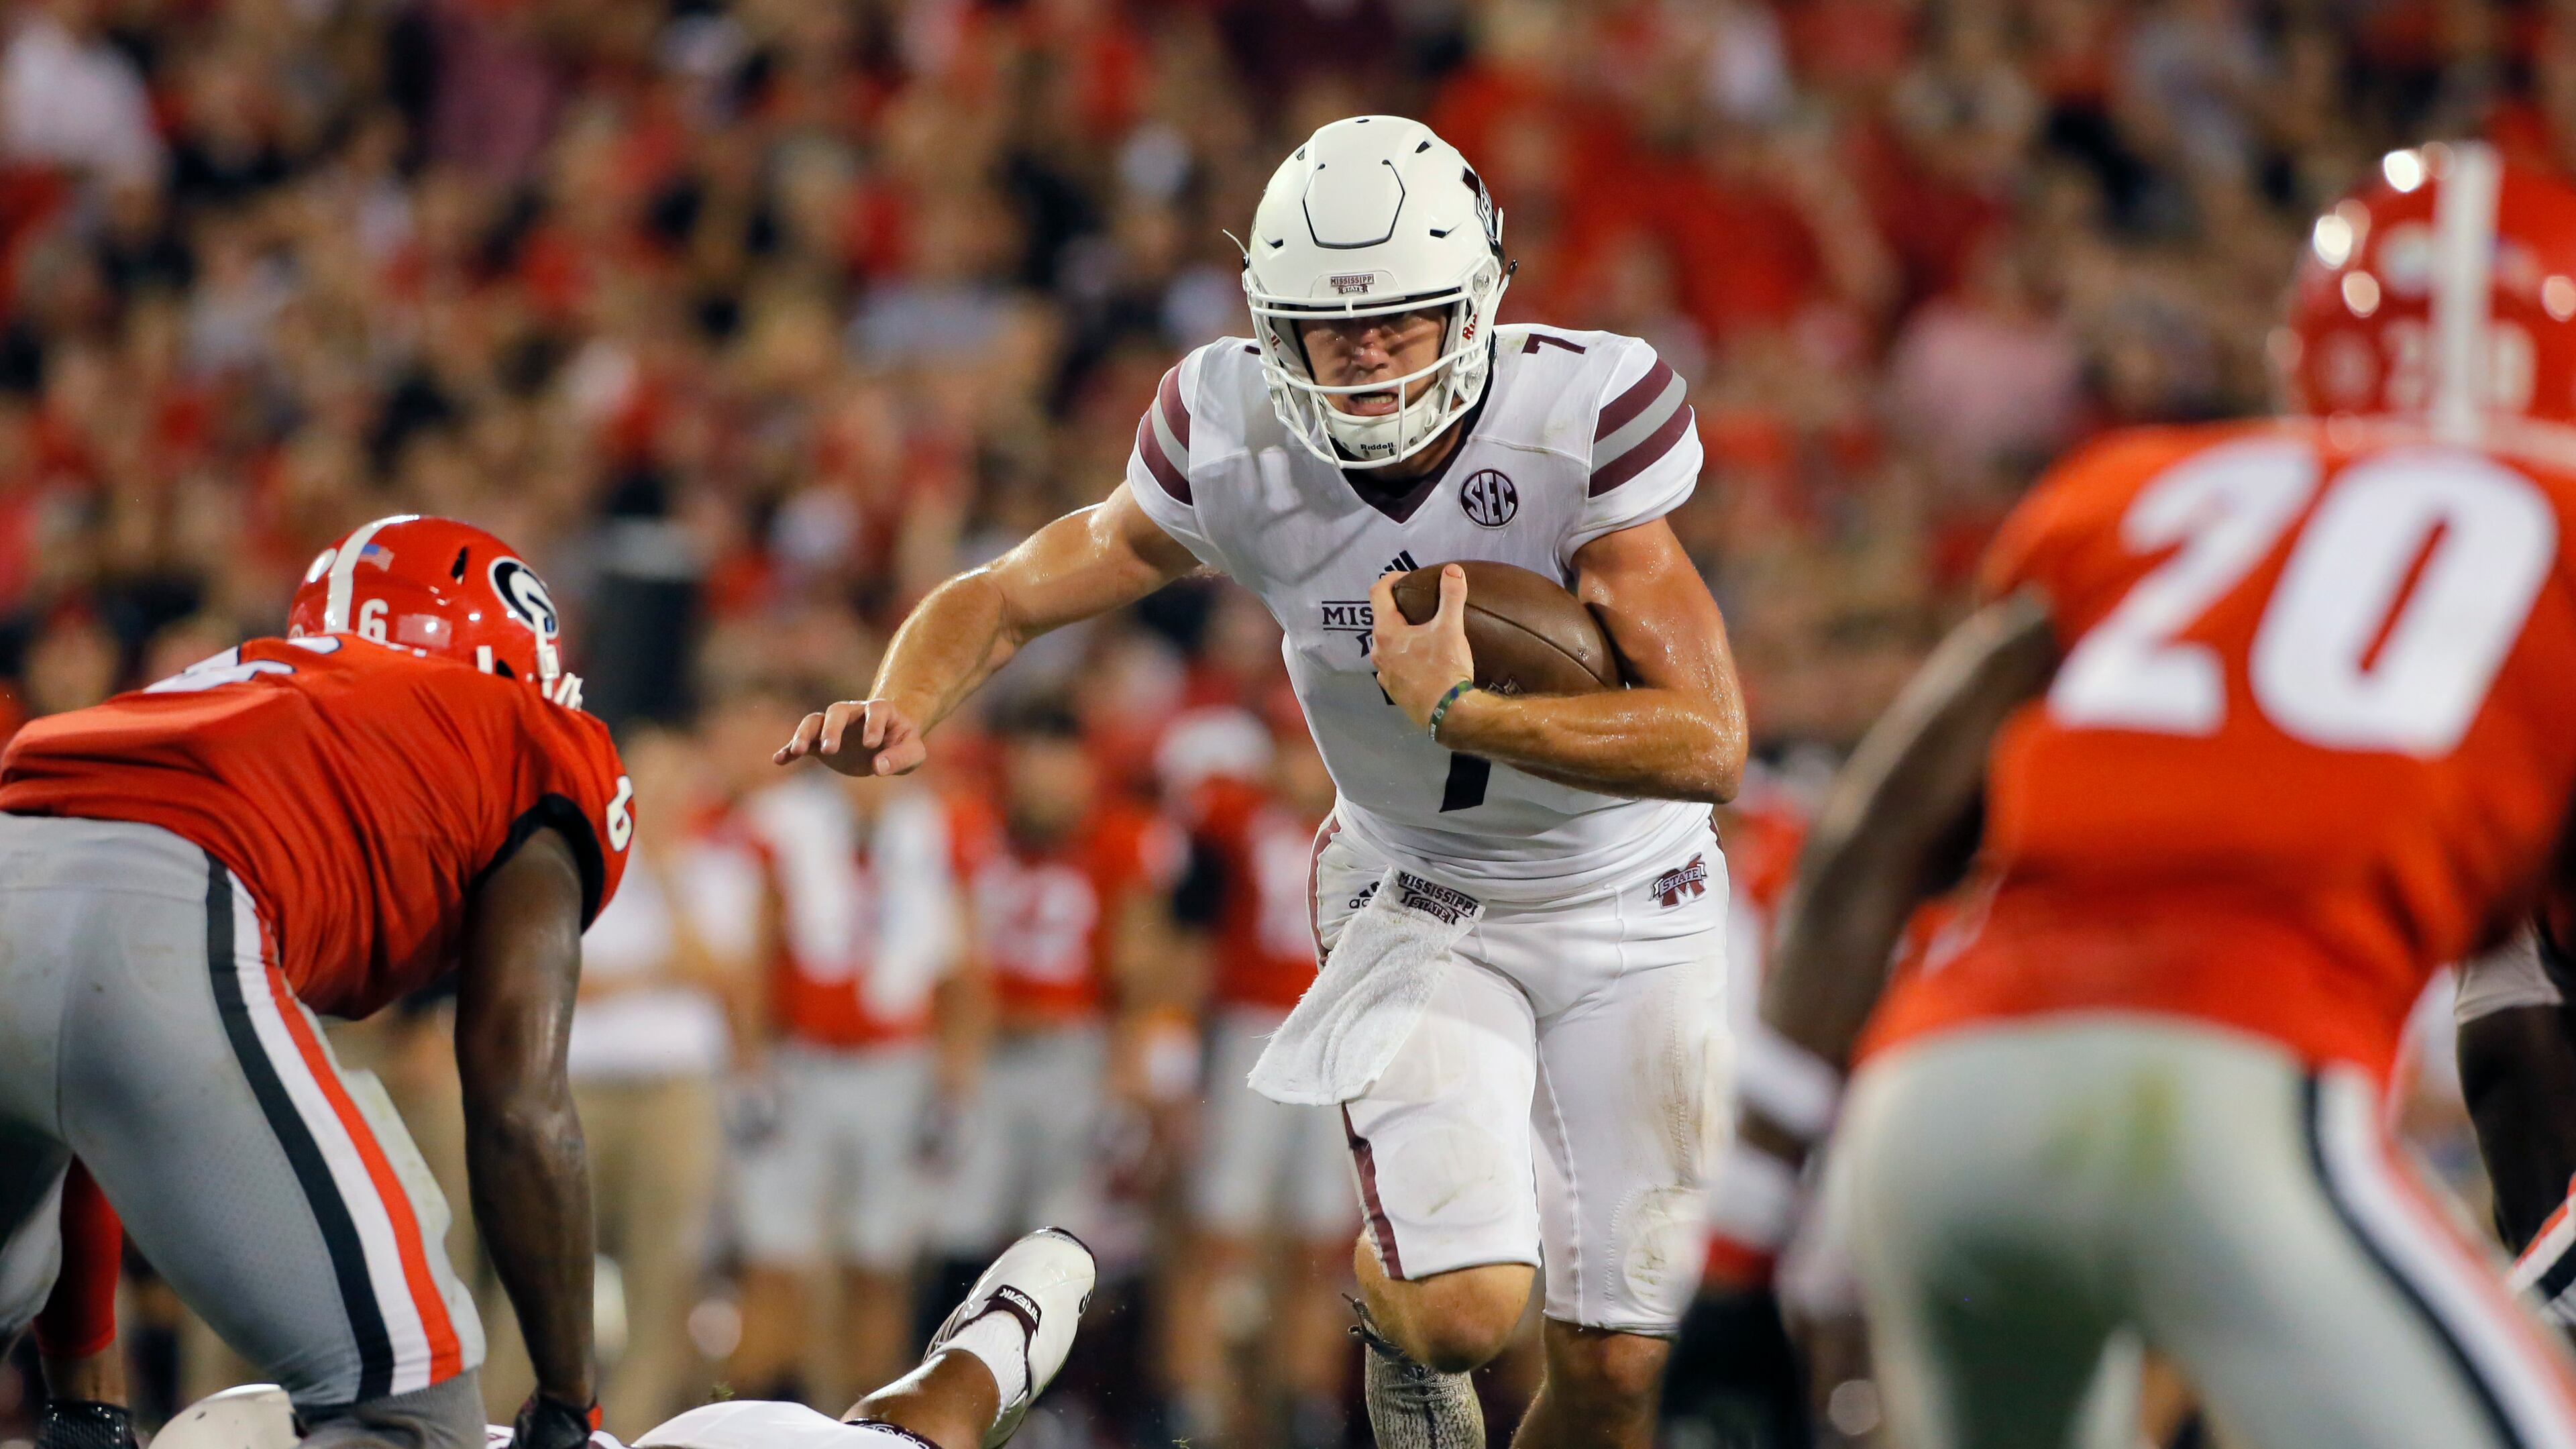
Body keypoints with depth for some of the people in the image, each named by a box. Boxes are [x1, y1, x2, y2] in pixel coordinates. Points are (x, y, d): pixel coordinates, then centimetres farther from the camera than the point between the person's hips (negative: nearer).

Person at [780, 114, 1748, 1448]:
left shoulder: (1578, 418, -24)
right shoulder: (1236, 444, -17)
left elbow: (1709, 745, -27)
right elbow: (1007, 596, -5)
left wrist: (1458, 710, -35)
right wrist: (903, 712, -27)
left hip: (1629, 906, 0)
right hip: (1419, 901, 0)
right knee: (1467, 1307, -20)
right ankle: (1398, 1317, 19)